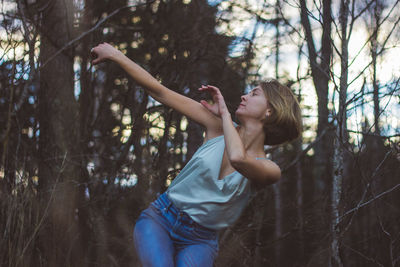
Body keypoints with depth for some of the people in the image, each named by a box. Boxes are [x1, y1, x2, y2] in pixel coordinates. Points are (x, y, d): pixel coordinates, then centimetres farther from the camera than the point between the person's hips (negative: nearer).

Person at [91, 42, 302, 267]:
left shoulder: (269, 170, -7)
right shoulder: (219, 127, 0)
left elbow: (237, 157, -31)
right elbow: (160, 92, 0)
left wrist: (224, 112, -15)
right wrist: (115, 55, 0)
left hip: (199, 241, -1)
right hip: (160, 219, 1)